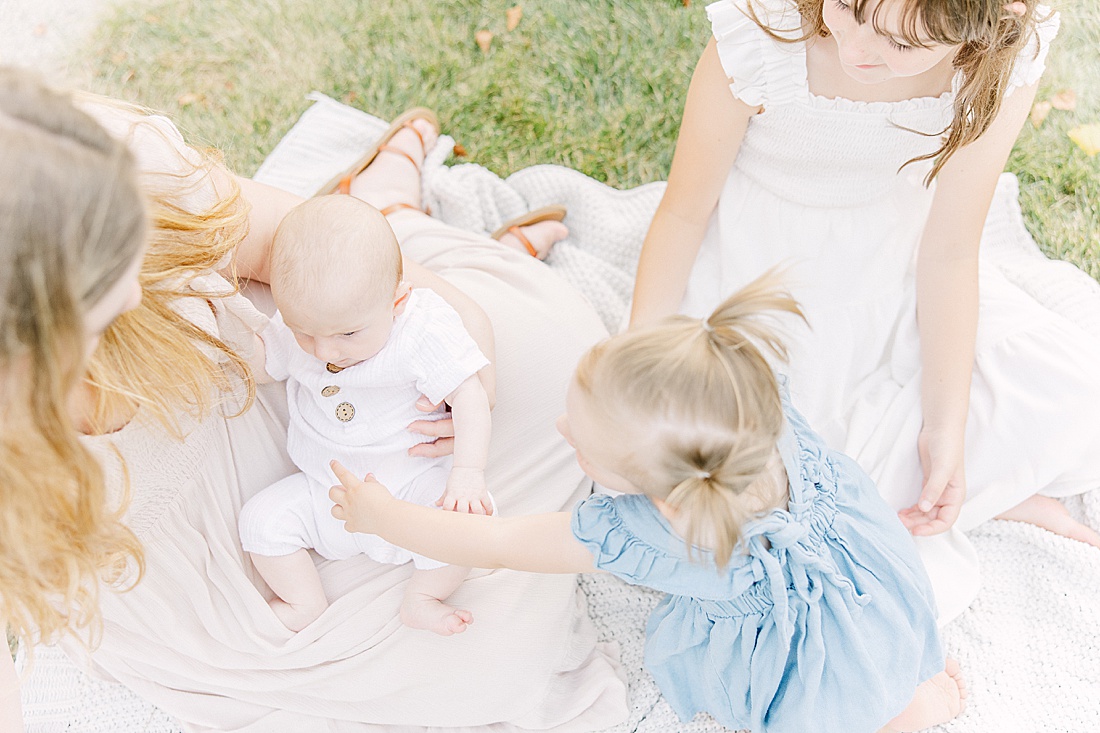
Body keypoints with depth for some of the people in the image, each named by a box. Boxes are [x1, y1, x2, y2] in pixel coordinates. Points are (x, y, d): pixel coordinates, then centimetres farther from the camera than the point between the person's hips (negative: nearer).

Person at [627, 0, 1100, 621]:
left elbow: (949, 252, -11)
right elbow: (685, 211, -15)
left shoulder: (1006, 61, -20)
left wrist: (946, 428, -14)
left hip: (897, 283, 3)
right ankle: (990, 491, 6)